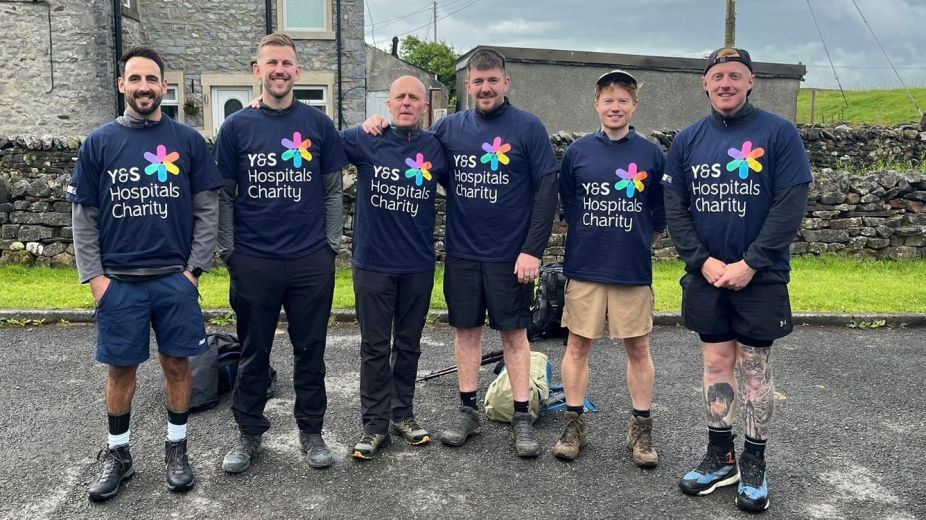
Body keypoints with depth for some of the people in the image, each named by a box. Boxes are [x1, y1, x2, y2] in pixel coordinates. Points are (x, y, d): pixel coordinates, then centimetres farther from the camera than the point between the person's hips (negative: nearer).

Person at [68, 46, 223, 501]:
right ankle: (117, 455, 26)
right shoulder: (99, 143, 3)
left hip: (176, 278, 0)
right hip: (118, 281, 1)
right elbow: (83, 215, 4)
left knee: (177, 364, 7)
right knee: (121, 368, 9)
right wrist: (94, 276, -3)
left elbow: (207, 209, 2)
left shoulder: (188, 141, 2)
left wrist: (195, 268, -4)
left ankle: (177, 449, 24)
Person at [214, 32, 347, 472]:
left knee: (310, 350, 10)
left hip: (312, 262, 0)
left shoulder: (318, 124, 4)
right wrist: (228, 251, 0)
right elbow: (224, 195, 6)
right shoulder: (236, 126, 3)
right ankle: (249, 433, 27)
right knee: (253, 353, 11)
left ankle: (311, 431, 25)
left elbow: (332, 190, 7)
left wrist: (331, 244, 1)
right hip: (253, 262, 0)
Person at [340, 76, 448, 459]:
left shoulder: (436, 149, 2)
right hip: (373, 264, -2)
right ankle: (375, 424, 16)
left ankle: (403, 414, 29)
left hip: (419, 265, 2)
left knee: (409, 344, 14)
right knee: (375, 347, 6)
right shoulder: (365, 141, -3)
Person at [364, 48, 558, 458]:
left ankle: (522, 417, 16)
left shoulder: (528, 128, -4)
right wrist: (381, 129, -4)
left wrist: (532, 250, -13)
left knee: (513, 332, 5)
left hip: (511, 255, -3)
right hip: (462, 253, 3)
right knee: (466, 330, 10)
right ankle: (468, 411, 24)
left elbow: (546, 190, -7)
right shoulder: (450, 127, 6)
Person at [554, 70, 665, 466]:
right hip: (584, 267, 1)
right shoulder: (578, 151, 2)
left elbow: (662, 212, 7)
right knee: (577, 345, 6)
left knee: (638, 348, 7)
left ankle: (641, 429, 21)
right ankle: (574, 424, 20)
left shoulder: (651, 154, 0)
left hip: (633, 269, 0)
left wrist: (638, 240, 5)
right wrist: (589, 237, 9)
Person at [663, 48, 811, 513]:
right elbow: (674, 208, 2)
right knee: (716, 362, 10)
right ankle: (719, 456, 23)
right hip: (705, 275, 3)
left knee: (754, 366, 5)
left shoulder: (778, 133, -5)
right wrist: (703, 260, -9)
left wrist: (750, 263, -16)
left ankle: (754, 464, 20)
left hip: (761, 275, -3)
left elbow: (791, 205, -11)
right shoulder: (687, 140, 4)